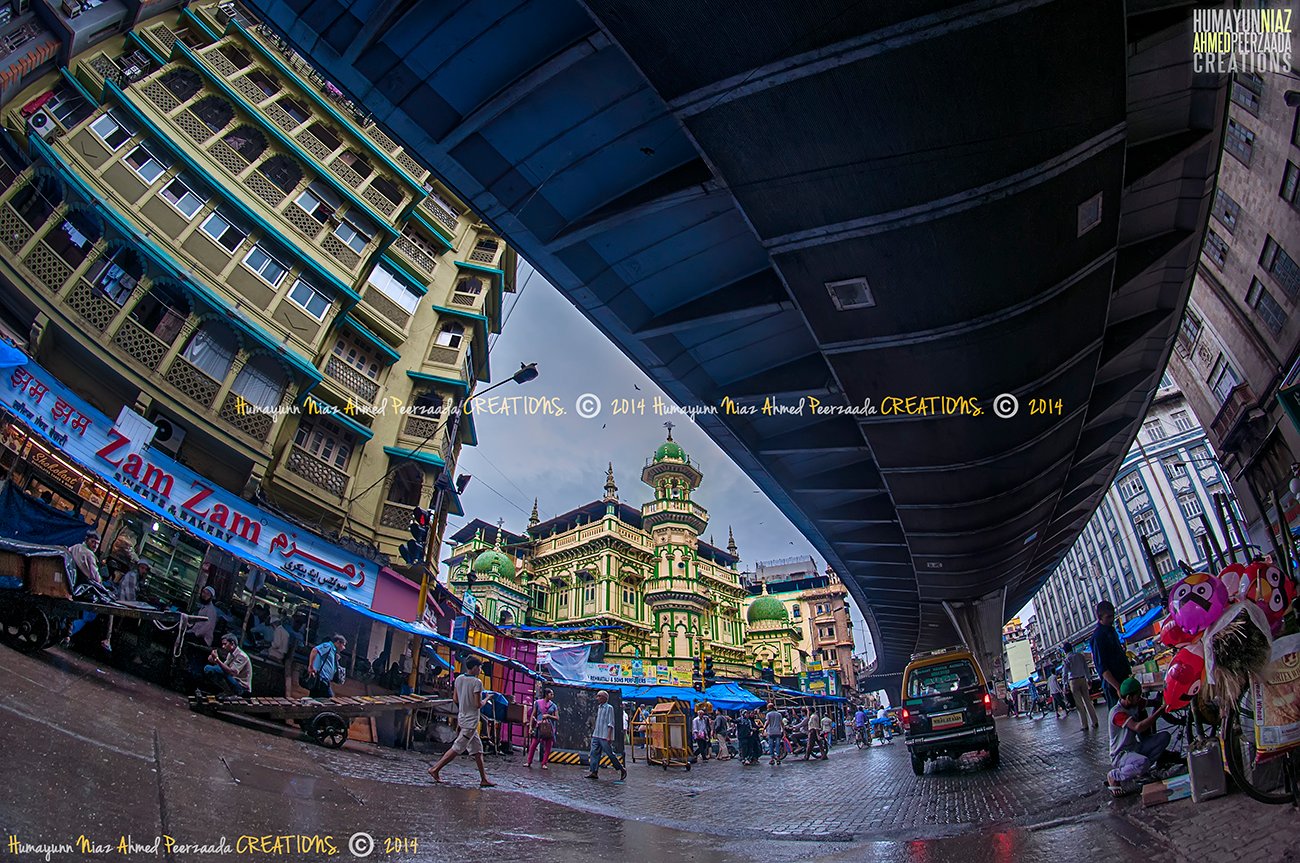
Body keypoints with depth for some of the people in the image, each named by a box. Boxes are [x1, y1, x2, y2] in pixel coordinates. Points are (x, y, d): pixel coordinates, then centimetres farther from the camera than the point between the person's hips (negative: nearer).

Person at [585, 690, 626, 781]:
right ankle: (594, 772, 5)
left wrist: (609, 736, -18)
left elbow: (610, 723, -12)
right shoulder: (599, 707, 14)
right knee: (594, 753, 1)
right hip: (596, 735, 8)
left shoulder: (609, 708, -8)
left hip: (605, 736, -8)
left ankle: (622, 770, 11)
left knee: (610, 754, -2)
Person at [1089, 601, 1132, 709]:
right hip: (1112, 684, -9)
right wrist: (1118, 687, -25)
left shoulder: (1111, 631, 12)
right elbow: (1102, 668, -20)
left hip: (1123, 680, 9)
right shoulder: (1098, 636, -16)